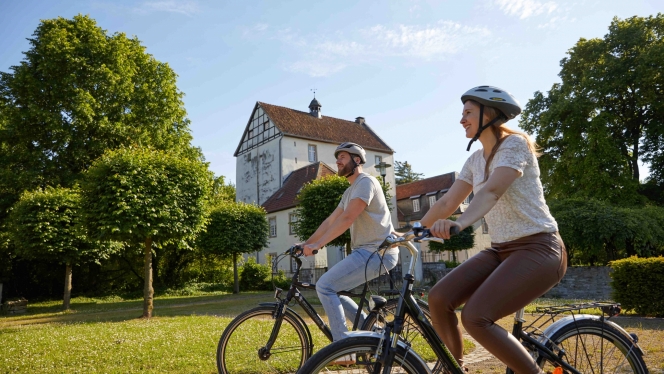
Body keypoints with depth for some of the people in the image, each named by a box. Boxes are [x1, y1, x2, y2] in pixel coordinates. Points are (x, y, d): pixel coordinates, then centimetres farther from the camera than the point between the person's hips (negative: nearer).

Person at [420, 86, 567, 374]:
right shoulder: (475, 160, 12)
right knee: (438, 299, -10)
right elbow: (447, 203, 11)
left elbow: (492, 191, -29)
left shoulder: (514, 144, -11)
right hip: (501, 250, 8)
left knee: (475, 318, -25)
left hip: (538, 248, -7)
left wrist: (460, 223, -45)